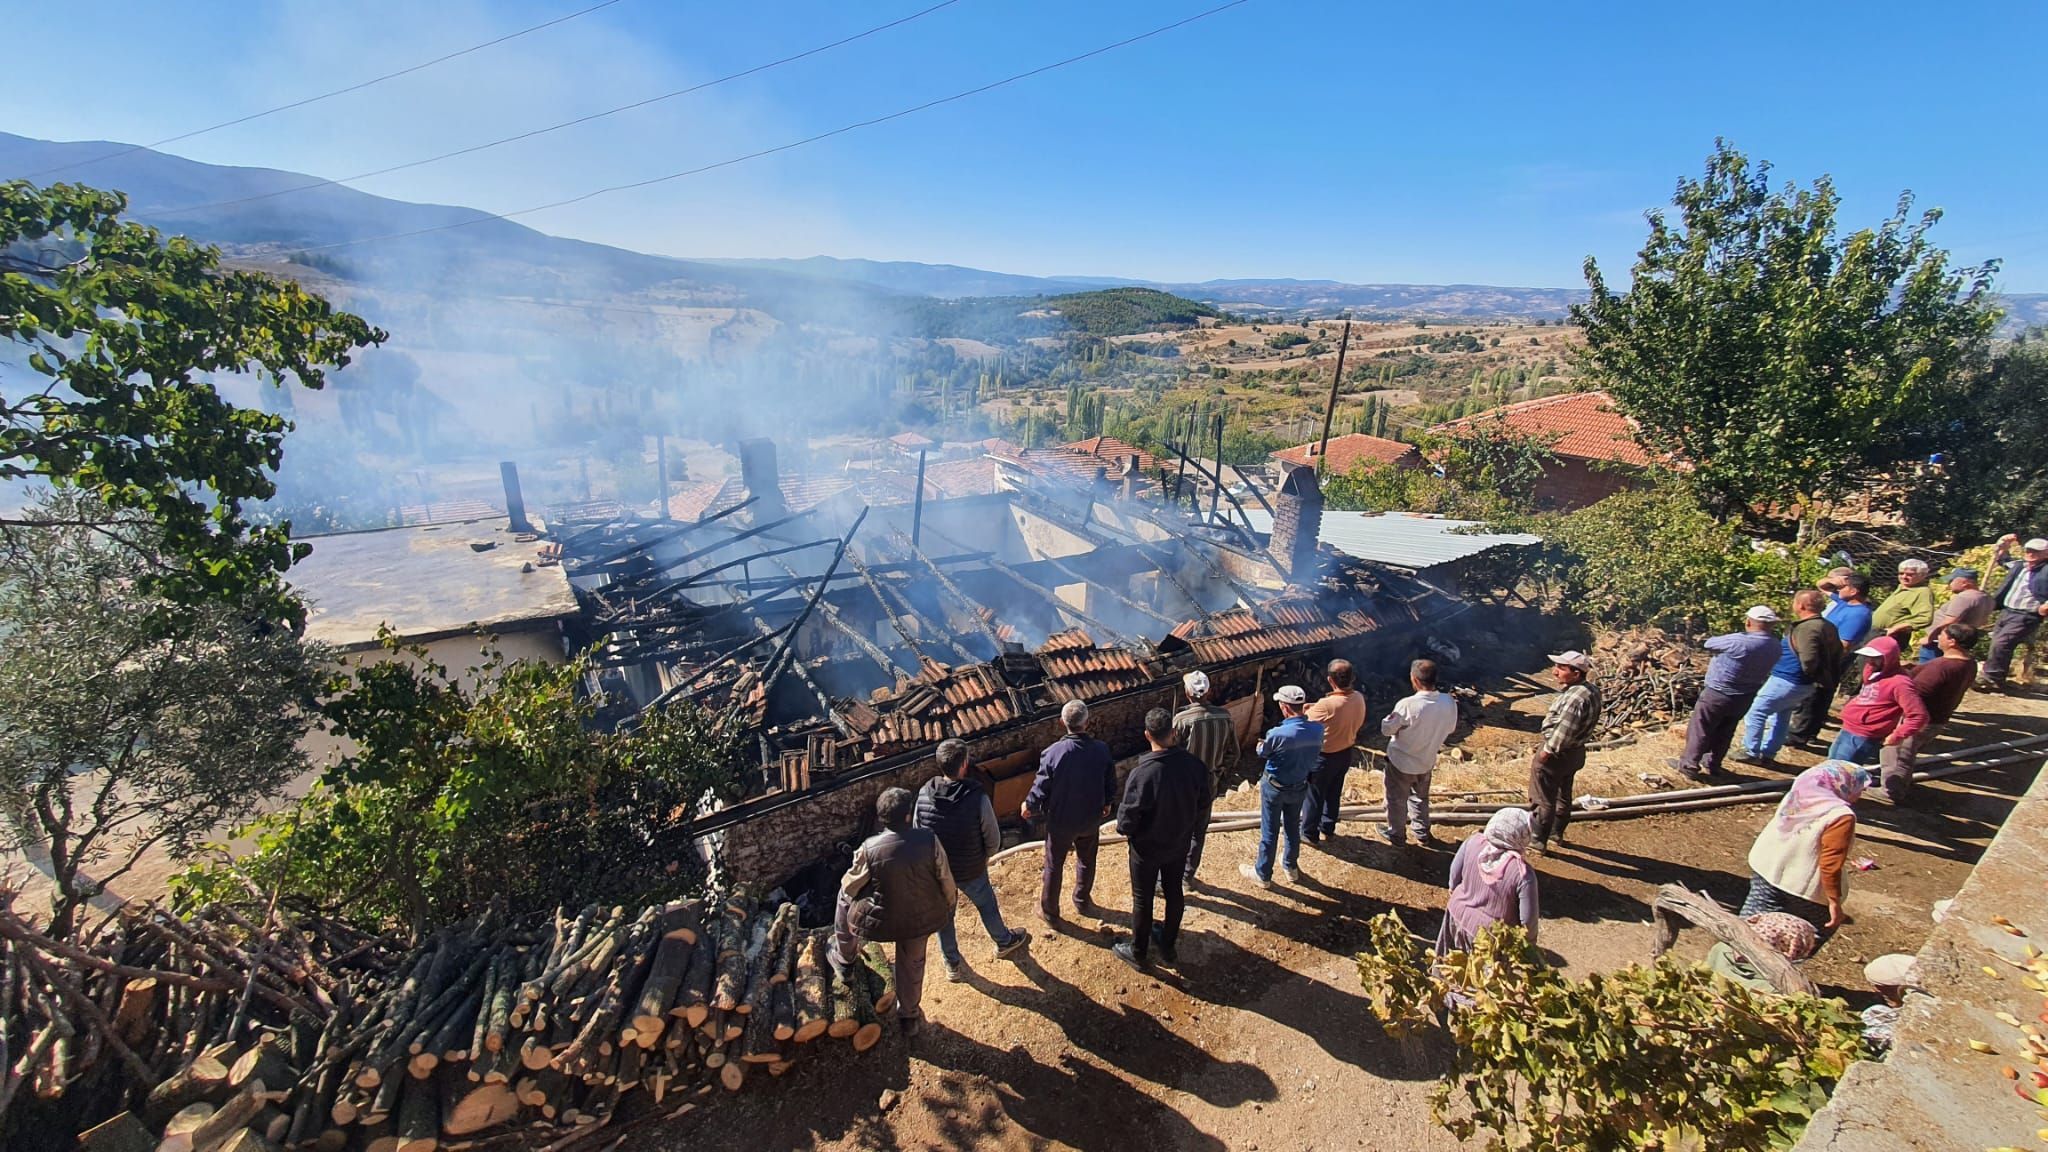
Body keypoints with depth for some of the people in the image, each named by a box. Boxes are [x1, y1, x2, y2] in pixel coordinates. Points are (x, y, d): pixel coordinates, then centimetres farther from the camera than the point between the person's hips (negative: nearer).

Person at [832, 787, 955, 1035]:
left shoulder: (869, 849, -24)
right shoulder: (929, 842, -21)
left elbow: (849, 887, -8)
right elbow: (946, 881, -9)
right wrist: (948, 907, 12)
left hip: (881, 921, -1)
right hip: (921, 919, 2)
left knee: (845, 899, 26)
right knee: (912, 963, 27)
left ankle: (844, 958, 45)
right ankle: (909, 1016, 46)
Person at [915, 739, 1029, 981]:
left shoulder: (924, 795, -20)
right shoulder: (977, 798, -29)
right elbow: (993, 839, -17)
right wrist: (982, 858, 5)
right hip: (971, 871, -2)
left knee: (943, 914, 25)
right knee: (987, 905, 26)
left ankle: (952, 964, 44)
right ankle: (1004, 942, 52)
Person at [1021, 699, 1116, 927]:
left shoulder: (1053, 753, -27)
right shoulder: (1102, 750, -18)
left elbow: (1041, 788, -16)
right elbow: (1111, 784, -3)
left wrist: (1029, 805, 5)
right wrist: (1107, 804, 18)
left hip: (1060, 821, -2)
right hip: (1091, 820, 3)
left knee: (1053, 866, 17)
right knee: (1086, 861, 27)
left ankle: (1049, 914, 33)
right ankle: (1082, 902, 47)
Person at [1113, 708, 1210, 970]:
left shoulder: (1142, 773, -34)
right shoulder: (1194, 764, -19)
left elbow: (1128, 816, -24)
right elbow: (1203, 803, -4)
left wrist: (1125, 830, -1)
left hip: (1147, 848, -4)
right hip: (1180, 843, 4)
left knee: (1142, 900, 16)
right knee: (1173, 893, 24)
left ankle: (1138, 954, 36)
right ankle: (1168, 947, 45)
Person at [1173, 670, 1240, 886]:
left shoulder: (1182, 719, -22)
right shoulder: (1225, 717, -8)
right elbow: (1232, 754, 1)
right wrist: (1223, 782, 13)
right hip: (1210, 785, 4)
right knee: (1199, 832, 20)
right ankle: (1189, 875, 32)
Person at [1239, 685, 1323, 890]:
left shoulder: (1277, 734, -32)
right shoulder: (1317, 729, -18)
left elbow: (1261, 753, -11)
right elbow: (1315, 755, 2)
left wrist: (1261, 746, 12)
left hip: (1275, 788, -5)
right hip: (1300, 786, 5)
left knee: (1269, 832, 11)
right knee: (1293, 828, 24)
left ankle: (1263, 875, 27)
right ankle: (1291, 868, 44)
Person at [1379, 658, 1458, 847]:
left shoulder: (1408, 705, -33)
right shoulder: (1449, 702, -17)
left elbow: (1386, 729, -19)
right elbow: (1450, 728, 2)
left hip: (1401, 762, -5)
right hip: (1427, 762, 5)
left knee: (1396, 800, 19)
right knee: (1420, 798, 28)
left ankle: (1395, 834, 36)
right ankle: (1423, 834, 43)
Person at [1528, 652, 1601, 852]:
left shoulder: (1575, 697, -31)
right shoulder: (1591, 691, 0)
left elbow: (1563, 732, -30)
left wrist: (1545, 753, -20)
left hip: (1556, 755, -10)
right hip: (1575, 752, 10)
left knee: (1542, 800, 5)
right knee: (1563, 795, 25)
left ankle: (1538, 841, 15)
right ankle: (1557, 832, 41)